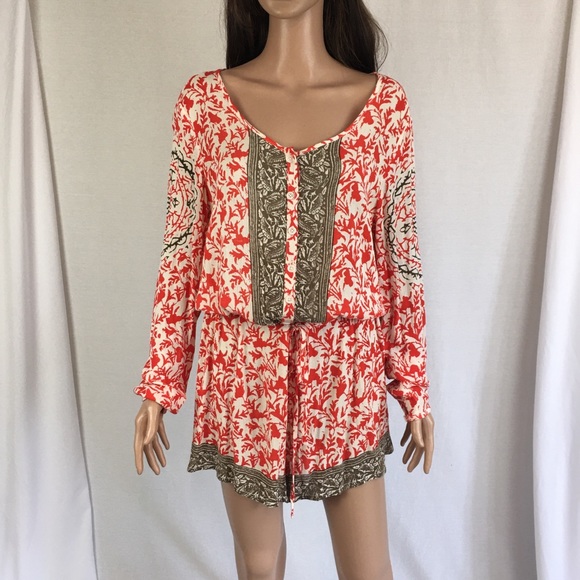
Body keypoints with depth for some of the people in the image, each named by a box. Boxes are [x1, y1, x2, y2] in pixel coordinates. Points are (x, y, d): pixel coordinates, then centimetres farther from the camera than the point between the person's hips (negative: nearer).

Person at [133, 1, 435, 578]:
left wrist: (414, 384, 5)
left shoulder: (384, 101, 0)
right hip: (240, 366, 1)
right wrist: (159, 383, 2)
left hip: (346, 367, 0)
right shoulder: (204, 99, 0)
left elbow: (401, 250, 3)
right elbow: (181, 247, 1)